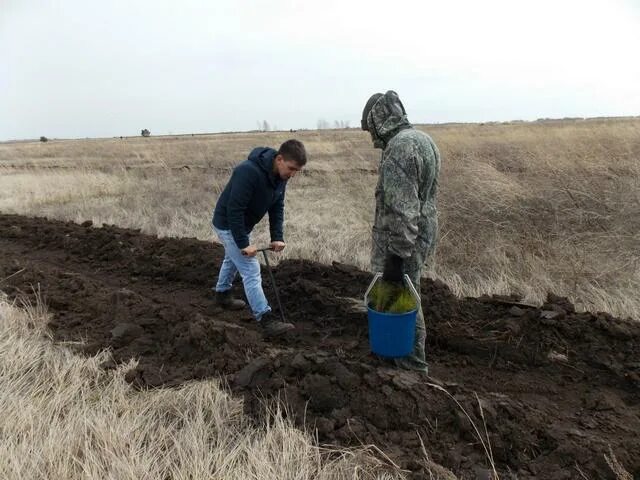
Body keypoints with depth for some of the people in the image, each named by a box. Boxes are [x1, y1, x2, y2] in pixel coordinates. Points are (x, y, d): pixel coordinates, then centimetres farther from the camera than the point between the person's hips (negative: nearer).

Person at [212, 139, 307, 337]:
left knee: (233, 260, 28)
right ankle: (266, 321, -7)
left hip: (243, 224, 9)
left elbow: (277, 207, -2)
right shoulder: (249, 172, -37)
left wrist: (277, 237, -10)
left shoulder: (280, 174, -10)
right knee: (251, 271, -10)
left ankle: (222, 295, 51)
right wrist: (243, 243, -30)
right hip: (228, 225, -9)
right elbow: (234, 210, -34)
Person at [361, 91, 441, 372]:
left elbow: (403, 211, -27)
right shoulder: (421, 139, 9)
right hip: (422, 234, 10)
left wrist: (396, 256, -23)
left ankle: (413, 363, 19)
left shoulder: (398, 149, -23)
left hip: (403, 241, -10)